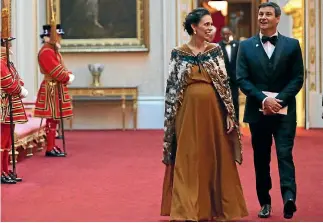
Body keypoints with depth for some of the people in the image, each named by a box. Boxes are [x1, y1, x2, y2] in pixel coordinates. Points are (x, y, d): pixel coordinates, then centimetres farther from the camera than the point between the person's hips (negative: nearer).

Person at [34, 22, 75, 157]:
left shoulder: (53, 51, 18)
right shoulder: (46, 52, -16)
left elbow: (61, 68, 19)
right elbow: (56, 71, -21)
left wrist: (69, 75, 0)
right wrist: (68, 78, -10)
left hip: (57, 88, 11)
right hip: (52, 89, -11)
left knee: (54, 119, 13)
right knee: (52, 119, -8)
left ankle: (52, 147, 19)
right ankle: (50, 149, -6)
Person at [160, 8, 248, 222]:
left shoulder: (216, 50, 5)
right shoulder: (178, 53, 0)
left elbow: (225, 83, 4)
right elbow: (172, 88, 2)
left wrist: (229, 114, -2)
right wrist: (171, 119, -2)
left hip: (213, 112, 2)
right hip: (188, 112, -2)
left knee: (215, 159, 7)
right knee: (188, 162, -1)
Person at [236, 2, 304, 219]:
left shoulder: (292, 45, 3)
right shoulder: (246, 46, 5)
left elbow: (298, 78, 0)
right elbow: (242, 79, -1)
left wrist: (279, 99, -14)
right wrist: (263, 99, -14)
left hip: (285, 111, -2)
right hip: (258, 111, 2)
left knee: (285, 154, -12)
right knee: (261, 159, 8)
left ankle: (289, 197, -22)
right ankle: (265, 202, 17)